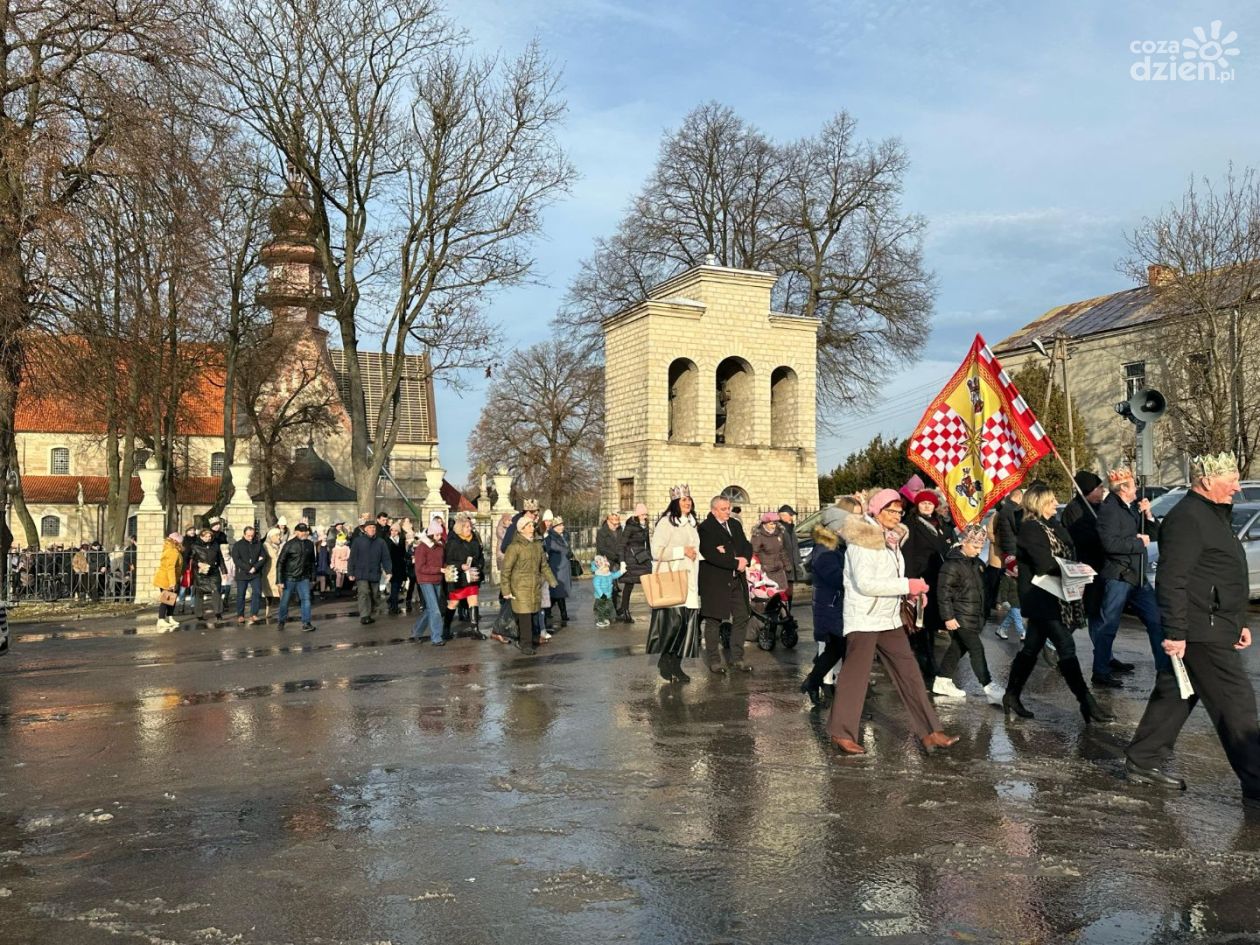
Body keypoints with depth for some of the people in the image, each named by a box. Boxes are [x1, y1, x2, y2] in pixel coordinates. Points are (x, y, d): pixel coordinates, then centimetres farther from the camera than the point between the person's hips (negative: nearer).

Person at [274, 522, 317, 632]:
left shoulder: (310, 544, 2)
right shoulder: (289, 544, -10)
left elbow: (312, 561, 13)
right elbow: (280, 563, -9)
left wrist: (312, 577, 12)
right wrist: (280, 581, -12)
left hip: (303, 578, 2)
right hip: (289, 578, -2)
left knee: (306, 599, -9)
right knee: (284, 601, 7)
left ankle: (306, 624, -6)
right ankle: (280, 622, 27)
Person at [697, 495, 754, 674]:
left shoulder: (735, 524, 15)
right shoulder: (705, 528, -9)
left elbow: (747, 546, 13)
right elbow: (710, 555, -20)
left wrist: (744, 560, -10)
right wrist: (735, 563, -16)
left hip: (736, 580, 7)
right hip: (714, 581, -7)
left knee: (741, 618, 7)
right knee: (714, 621, 1)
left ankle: (736, 659, 16)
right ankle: (714, 660, 10)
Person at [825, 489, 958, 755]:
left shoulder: (892, 538, 12)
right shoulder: (862, 539, -15)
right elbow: (865, 583, -24)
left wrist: (912, 589, 3)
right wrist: (907, 585, -22)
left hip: (890, 619, 9)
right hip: (863, 619, -8)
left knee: (909, 674, 6)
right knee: (855, 676, -1)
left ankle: (929, 733, 10)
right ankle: (842, 733, 11)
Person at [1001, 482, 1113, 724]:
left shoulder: (1051, 525, 15)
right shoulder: (1030, 528, -13)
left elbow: (1067, 553, 11)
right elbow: (1046, 564, -20)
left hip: (1051, 597, 9)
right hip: (1041, 597, -9)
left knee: (1031, 648, 13)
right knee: (1066, 647, -9)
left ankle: (1012, 696, 21)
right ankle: (1087, 703, -7)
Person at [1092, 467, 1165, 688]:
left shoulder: (1133, 507, 14)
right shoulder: (1109, 508, -13)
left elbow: (1155, 535, 15)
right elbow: (1110, 543, -23)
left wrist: (1148, 515, -2)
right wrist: (1139, 542, -12)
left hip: (1138, 577, 9)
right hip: (1118, 576, -9)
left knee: (1156, 621, 10)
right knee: (1109, 625, -2)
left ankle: (1165, 667, 19)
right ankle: (1100, 673, 5)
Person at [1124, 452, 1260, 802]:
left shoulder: (1213, 516, 19)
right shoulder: (1187, 518, -16)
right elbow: (1172, 580, -23)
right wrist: (1175, 633, -25)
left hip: (1214, 628, 11)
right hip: (1201, 633, -11)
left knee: (1174, 696, 14)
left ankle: (1142, 763, 22)